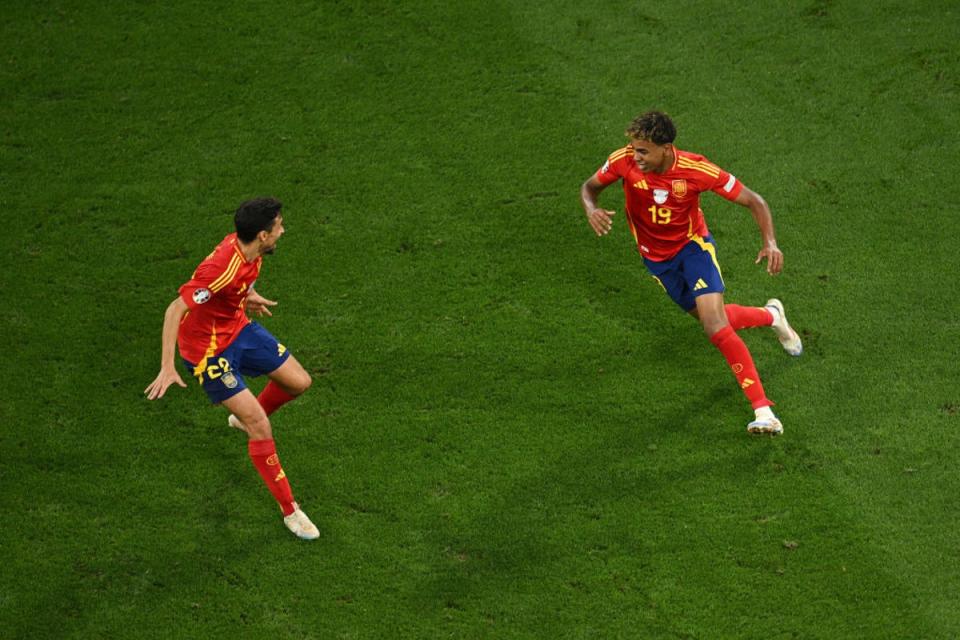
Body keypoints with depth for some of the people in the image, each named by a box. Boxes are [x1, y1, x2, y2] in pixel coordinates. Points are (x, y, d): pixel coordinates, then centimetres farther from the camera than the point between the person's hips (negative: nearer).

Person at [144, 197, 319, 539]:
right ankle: (289, 510, 5)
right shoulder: (223, 268, -36)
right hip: (209, 350, -8)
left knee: (299, 382, 11)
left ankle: (246, 418, 41)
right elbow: (175, 309, -34)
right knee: (261, 427, -9)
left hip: (239, 328, 8)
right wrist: (168, 367, -36)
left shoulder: (248, 247, -10)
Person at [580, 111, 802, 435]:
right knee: (711, 319, 13)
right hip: (657, 258, 4)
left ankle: (763, 410, -17)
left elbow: (753, 201, -18)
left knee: (715, 326, -22)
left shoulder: (696, 169, -28)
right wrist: (591, 209, -27)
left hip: (693, 244, -4)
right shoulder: (624, 161, -23)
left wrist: (770, 243, -33)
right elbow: (589, 186, -3)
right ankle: (771, 315, 46)